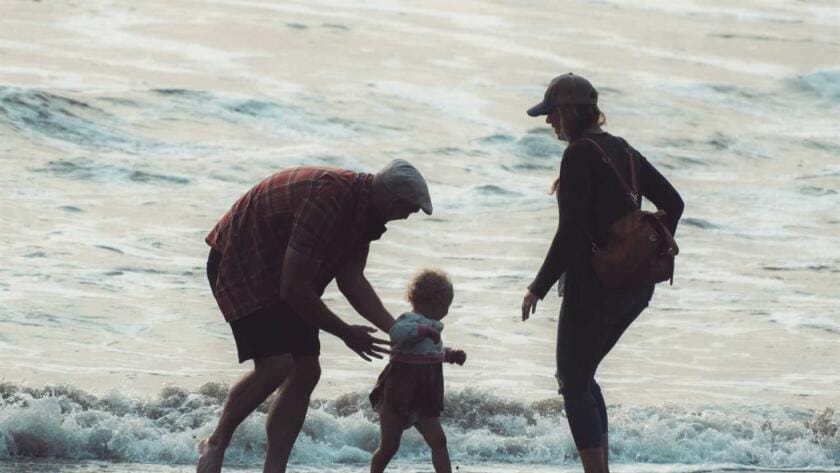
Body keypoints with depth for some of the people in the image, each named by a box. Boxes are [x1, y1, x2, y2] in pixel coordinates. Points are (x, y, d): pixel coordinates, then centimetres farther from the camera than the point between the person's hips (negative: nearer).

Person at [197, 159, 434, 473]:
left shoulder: (363, 211, -3)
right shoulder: (326, 200, -33)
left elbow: (351, 280, 0)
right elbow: (294, 290, -30)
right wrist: (345, 333, -19)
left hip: (286, 274, 10)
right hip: (240, 263, -10)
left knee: (306, 372, 0)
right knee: (275, 367, -21)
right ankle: (216, 444, 0)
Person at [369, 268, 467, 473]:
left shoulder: (429, 325, 13)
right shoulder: (410, 321, -17)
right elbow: (397, 332, -43)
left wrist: (452, 355, 19)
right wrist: (425, 330, -43)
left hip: (424, 400, 9)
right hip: (399, 395, -9)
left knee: (438, 441, -1)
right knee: (389, 447, 2)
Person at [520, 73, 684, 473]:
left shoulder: (579, 155, -15)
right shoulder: (623, 151, 11)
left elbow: (571, 232, -20)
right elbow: (672, 202, 15)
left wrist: (539, 287, -16)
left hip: (594, 285, -9)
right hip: (635, 287, 9)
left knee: (574, 383, 1)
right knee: (580, 376, 21)